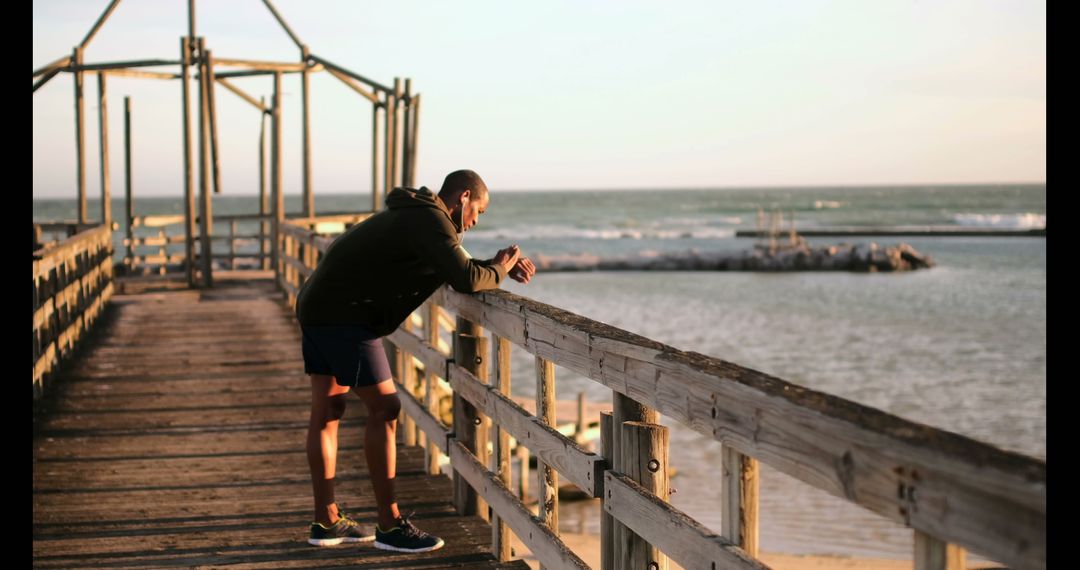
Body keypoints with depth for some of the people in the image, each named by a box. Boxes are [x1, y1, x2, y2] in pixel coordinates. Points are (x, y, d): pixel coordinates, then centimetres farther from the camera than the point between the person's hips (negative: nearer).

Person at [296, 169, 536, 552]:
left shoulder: (416, 216, 19)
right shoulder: (431, 221, -14)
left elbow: (457, 266, 27)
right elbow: (466, 280, -23)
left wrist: (501, 266, 12)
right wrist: (499, 271, -3)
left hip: (318, 307, 11)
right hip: (345, 316, -11)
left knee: (328, 411, 12)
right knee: (384, 409, -6)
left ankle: (326, 522, 18)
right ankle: (390, 526, -2)